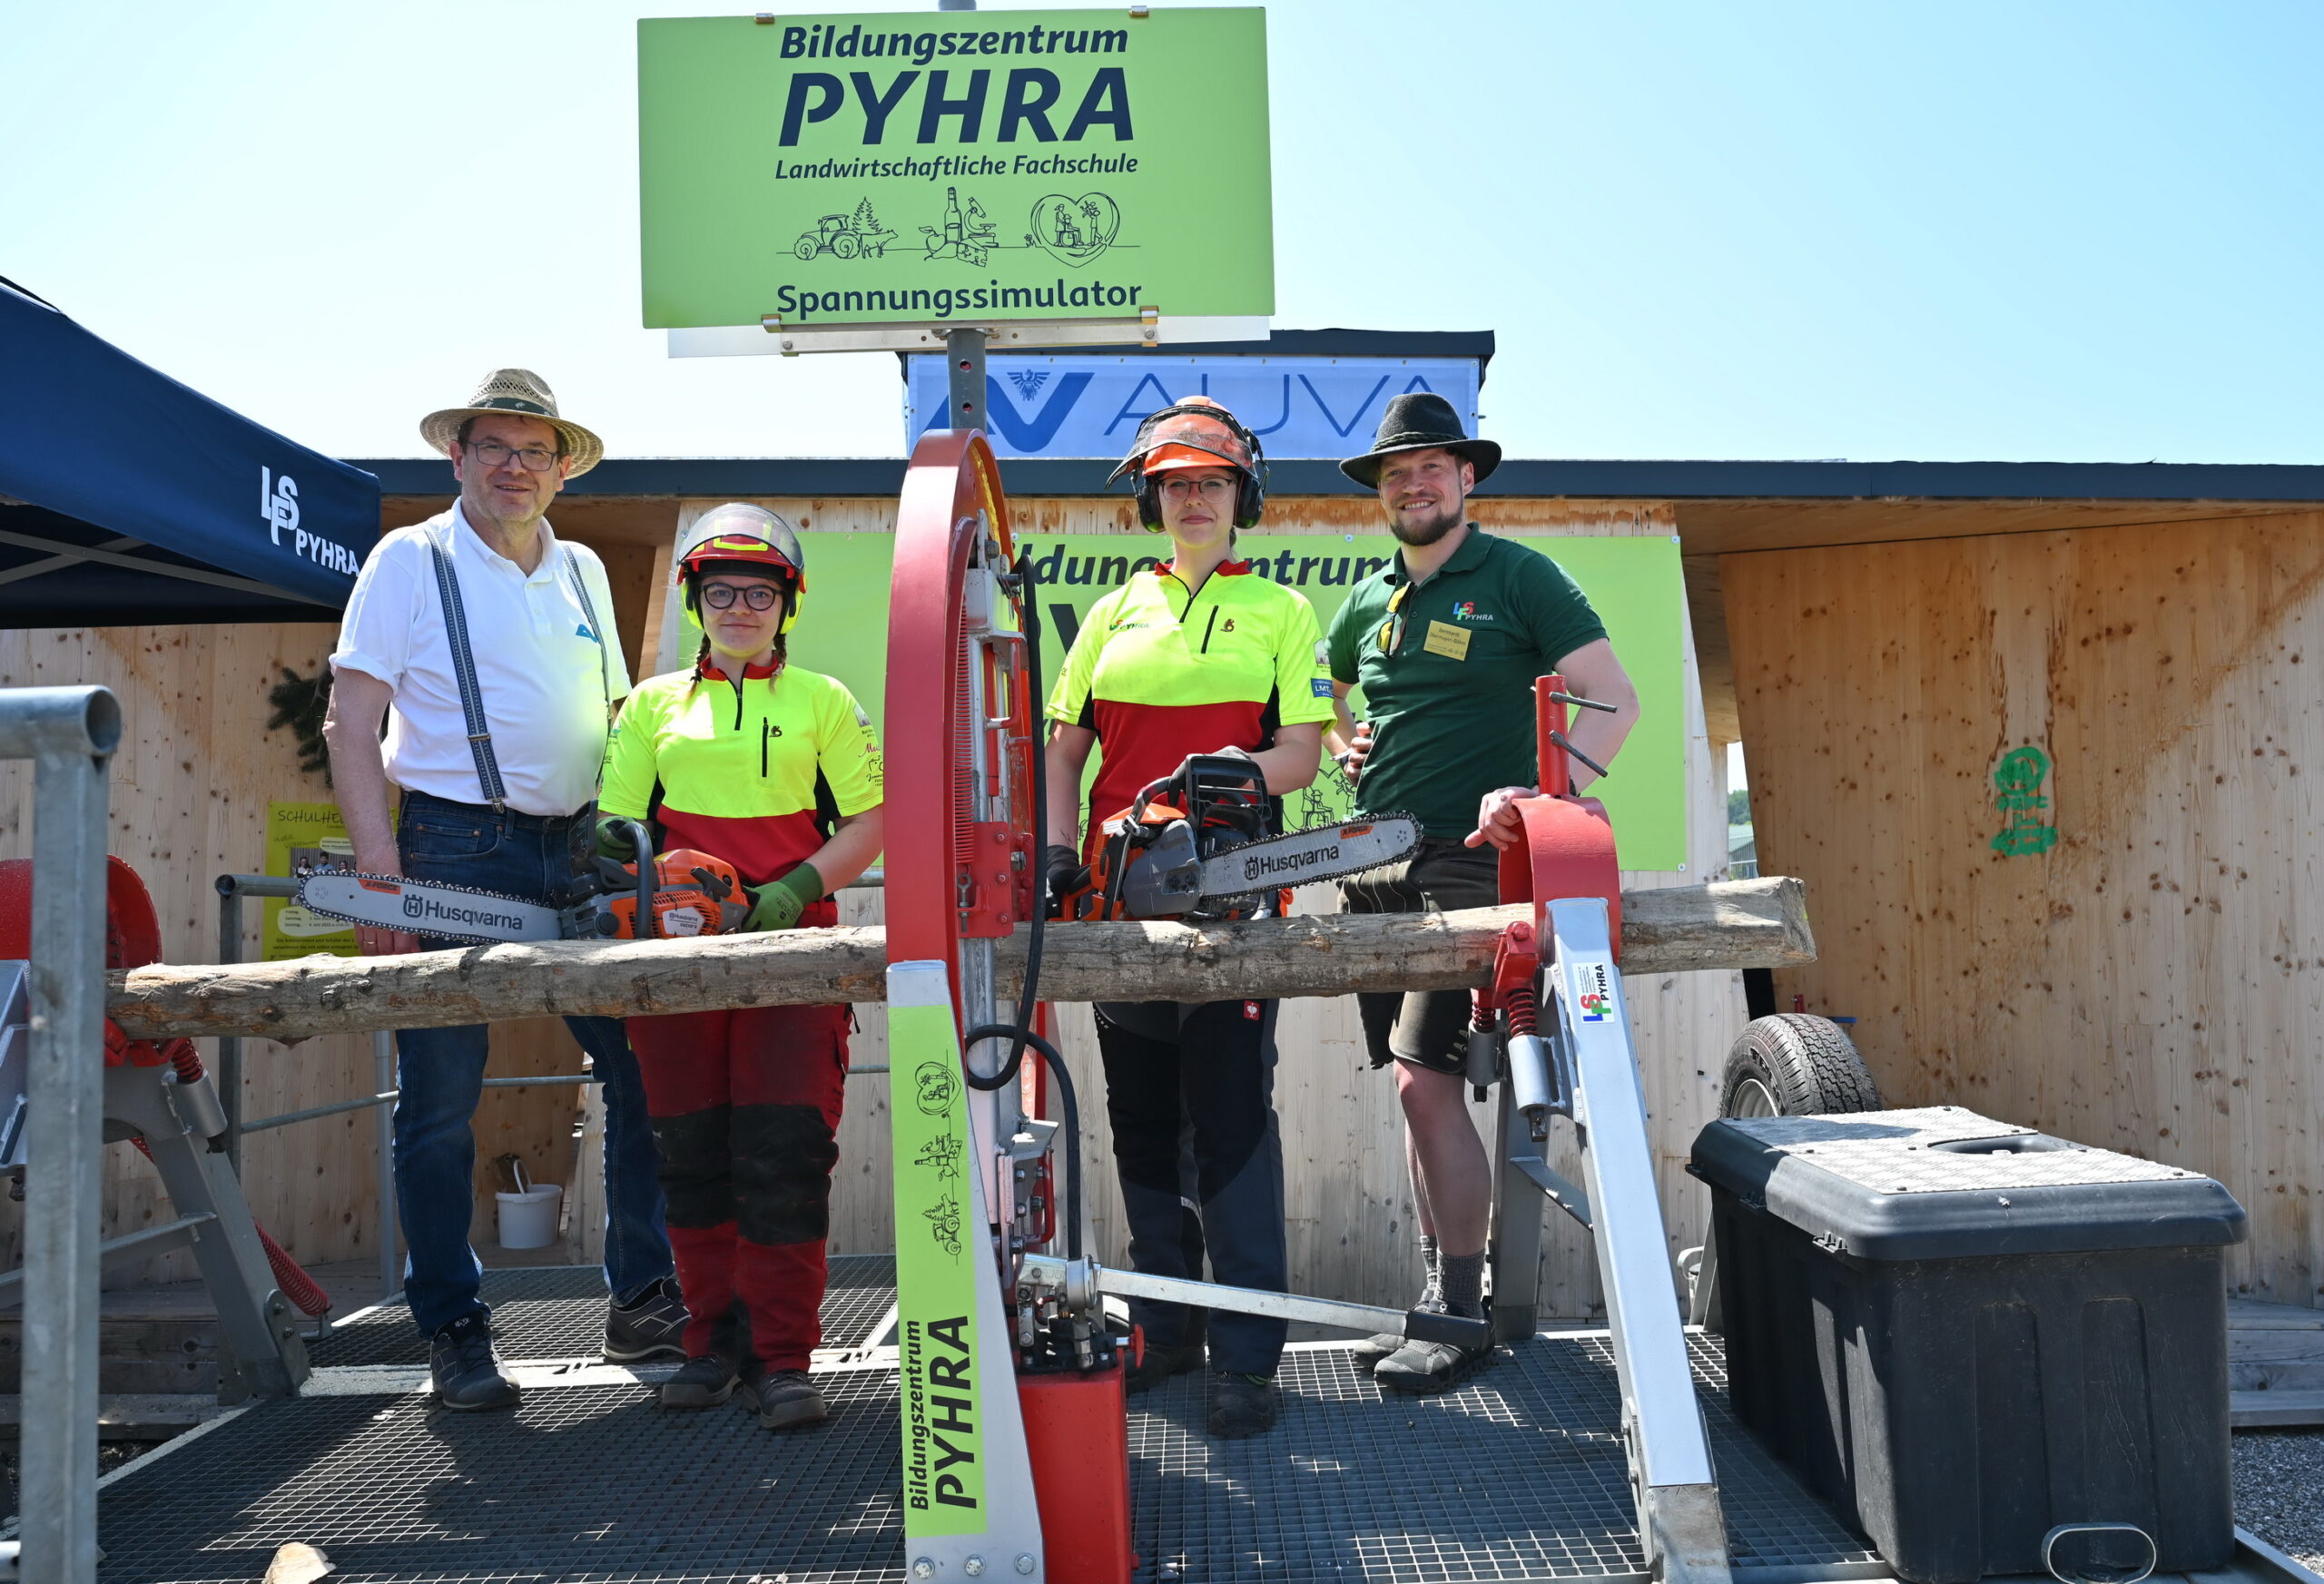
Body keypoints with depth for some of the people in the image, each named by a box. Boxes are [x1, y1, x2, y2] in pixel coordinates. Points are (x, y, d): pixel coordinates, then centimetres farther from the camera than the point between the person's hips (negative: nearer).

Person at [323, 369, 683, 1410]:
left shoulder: (582, 572, 15)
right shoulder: (411, 561, 0)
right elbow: (351, 725, -5)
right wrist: (381, 870, -14)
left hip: (576, 852, 5)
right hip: (457, 847, -5)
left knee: (646, 1071, 4)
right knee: (440, 1106, 1)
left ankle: (644, 1299, 18)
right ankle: (454, 1334, 13)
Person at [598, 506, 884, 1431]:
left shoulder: (823, 702, 10)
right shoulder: (653, 705, 15)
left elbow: (869, 823, 3)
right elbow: (616, 822, 11)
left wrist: (796, 891, -11)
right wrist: (622, 843, -12)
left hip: (791, 952, -2)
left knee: (785, 1149, -7)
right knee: (692, 1149, 5)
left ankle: (783, 1357, -1)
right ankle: (718, 1339, 17)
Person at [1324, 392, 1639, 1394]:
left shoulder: (1519, 577, -1)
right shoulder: (1368, 602, 17)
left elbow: (1615, 698, -7)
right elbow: (1318, 700, 34)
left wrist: (1545, 792, -21)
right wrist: (1343, 743, 12)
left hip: (1470, 857, -6)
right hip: (1375, 862, 6)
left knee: (1425, 1078, -14)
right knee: (1415, 1085, 9)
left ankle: (1461, 1318, -3)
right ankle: (1437, 1296, 20)